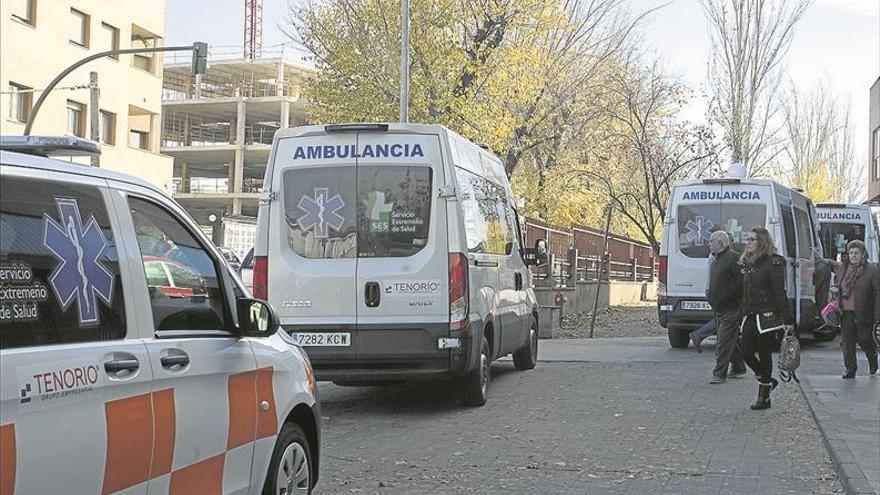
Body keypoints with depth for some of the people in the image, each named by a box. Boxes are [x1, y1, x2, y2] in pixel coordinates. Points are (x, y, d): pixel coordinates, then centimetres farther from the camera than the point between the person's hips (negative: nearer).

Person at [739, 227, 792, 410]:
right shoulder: (747, 263, 14)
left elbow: (780, 293, -13)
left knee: (764, 355, 0)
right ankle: (768, 381, 26)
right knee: (746, 353, 2)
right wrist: (744, 314, 16)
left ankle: (764, 396, 10)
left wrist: (788, 319, -15)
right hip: (750, 316, 7)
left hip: (766, 316, -7)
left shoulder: (773, 263, -9)